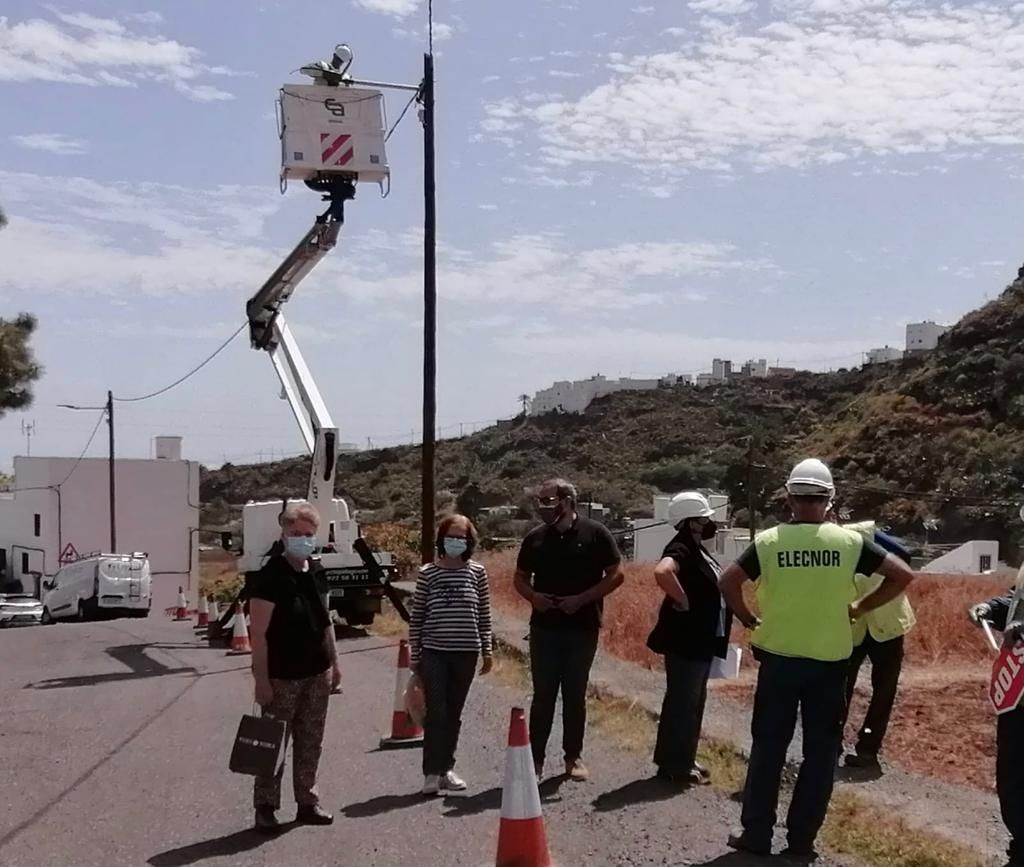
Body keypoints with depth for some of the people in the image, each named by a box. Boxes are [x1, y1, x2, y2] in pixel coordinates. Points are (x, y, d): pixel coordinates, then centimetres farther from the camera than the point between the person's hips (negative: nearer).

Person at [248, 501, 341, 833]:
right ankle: (265, 807, 15)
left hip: (316, 673, 6)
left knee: (310, 743, 14)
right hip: (281, 677, -6)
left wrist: (334, 662, 14)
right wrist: (261, 679, -19)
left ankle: (307, 802, 25)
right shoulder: (270, 576, -14)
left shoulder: (316, 572, 7)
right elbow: (259, 633, -16)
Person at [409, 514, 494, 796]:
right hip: (434, 652, -2)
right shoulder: (428, 572, -1)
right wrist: (415, 655, 1)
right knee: (436, 713, -4)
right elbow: (416, 616, 2)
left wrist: (487, 651, 7)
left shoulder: (477, 571, 3)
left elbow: (484, 614, 8)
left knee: (454, 714, 10)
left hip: (466, 653, 2)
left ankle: (446, 768, 22)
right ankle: (431, 772, 3)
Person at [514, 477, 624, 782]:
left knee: (575, 695, 7)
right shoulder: (535, 538, 4)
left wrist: (582, 599, -15)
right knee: (543, 695, 5)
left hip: (582, 628, -2)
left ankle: (574, 756, 19)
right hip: (544, 628, 2)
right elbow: (520, 578, 14)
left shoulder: (595, 534, -5)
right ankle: (536, 757, 12)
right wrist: (533, 596, -8)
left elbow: (616, 575, -5)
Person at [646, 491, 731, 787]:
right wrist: (683, 601, -28)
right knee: (681, 703, -3)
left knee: (693, 703, 17)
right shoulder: (681, 550, -19)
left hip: (701, 641, 10)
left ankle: (683, 761, 27)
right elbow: (662, 571, -41)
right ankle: (673, 767, 5)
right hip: (685, 642, -10)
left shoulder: (697, 550, 13)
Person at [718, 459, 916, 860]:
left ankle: (756, 834, 15)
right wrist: (861, 607, 3)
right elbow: (903, 575, -3)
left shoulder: (769, 540, -5)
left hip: (778, 657, 0)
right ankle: (801, 840, 14)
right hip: (830, 660, 0)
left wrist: (749, 620, 3)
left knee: (768, 747, 11)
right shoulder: (850, 541, -4)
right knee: (821, 750, 10)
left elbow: (727, 582, -10)